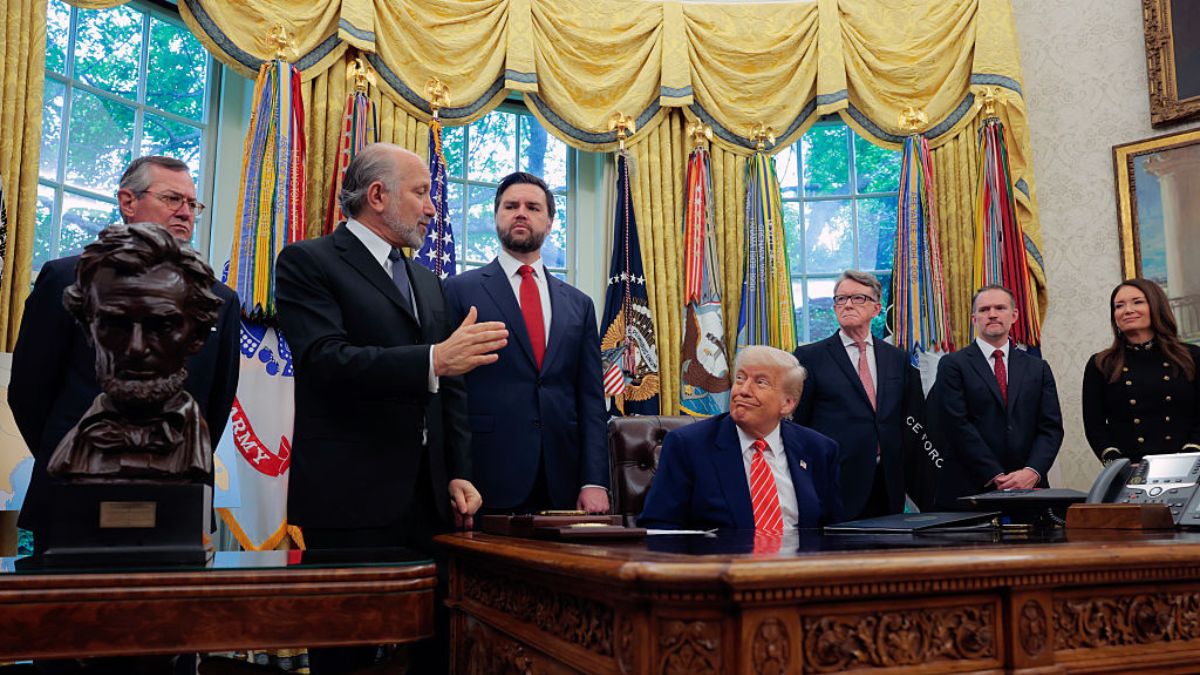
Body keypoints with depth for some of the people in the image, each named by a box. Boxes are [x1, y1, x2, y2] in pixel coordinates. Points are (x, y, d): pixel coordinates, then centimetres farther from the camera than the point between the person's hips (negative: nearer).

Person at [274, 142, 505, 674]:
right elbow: (327, 360, -17)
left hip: (428, 498, 6)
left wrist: (458, 474, 8)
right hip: (351, 500, -6)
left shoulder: (428, 283, 20)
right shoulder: (308, 262, -1)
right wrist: (434, 360, -27)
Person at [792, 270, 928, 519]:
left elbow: (910, 423, 16)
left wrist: (913, 483, 9)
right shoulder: (810, 357, 1)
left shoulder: (897, 359, 13)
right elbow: (795, 425, 0)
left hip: (888, 489, 4)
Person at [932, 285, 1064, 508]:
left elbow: (1051, 427, 5)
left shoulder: (1038, 368, 13)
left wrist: (1032, 471, -12)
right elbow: (958, 426, -8)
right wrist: (996, 477, -13)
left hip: (1028, 489, 3)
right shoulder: (953, 365, 1)